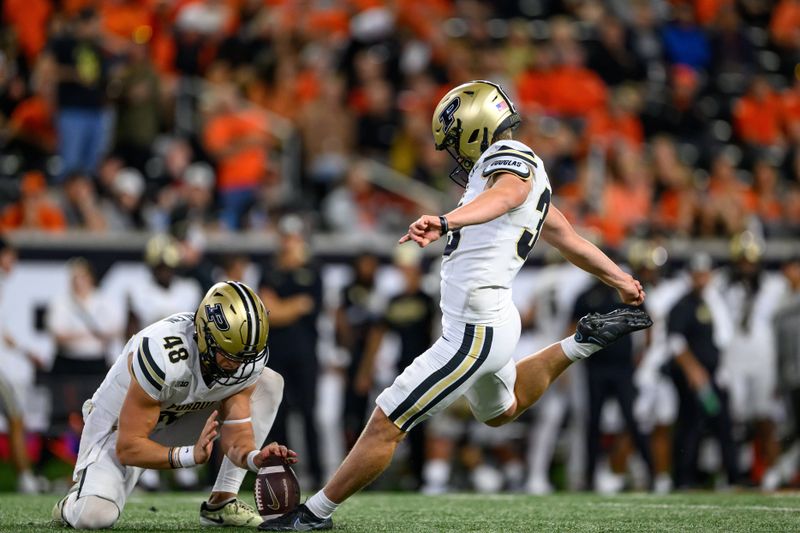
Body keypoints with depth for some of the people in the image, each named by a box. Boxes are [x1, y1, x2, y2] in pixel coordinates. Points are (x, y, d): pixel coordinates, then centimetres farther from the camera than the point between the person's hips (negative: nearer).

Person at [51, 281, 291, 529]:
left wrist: (255, 457, -38)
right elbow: (127, 448, -33)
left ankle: (221, 503, -9)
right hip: (120, 428, -6)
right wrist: (191, 455, -46)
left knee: (269, 383, -9)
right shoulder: (163, 356, -38)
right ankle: (73, 504, 9)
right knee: (93, 516, -32)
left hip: (177, 419, 6)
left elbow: (235, 435, -14)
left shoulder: (247, 362, -19)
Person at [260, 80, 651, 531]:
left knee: (385, 426, -4)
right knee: (500, 411, 39)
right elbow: (567, 237, 28)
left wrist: (445, 222, -57)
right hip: (495, 323, 10)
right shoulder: (522, 174, 15)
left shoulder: (510, 158, -14)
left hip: (474, 335, -10)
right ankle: (584, 343, 31)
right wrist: (621, 279, 39)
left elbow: (503, 195, -39)